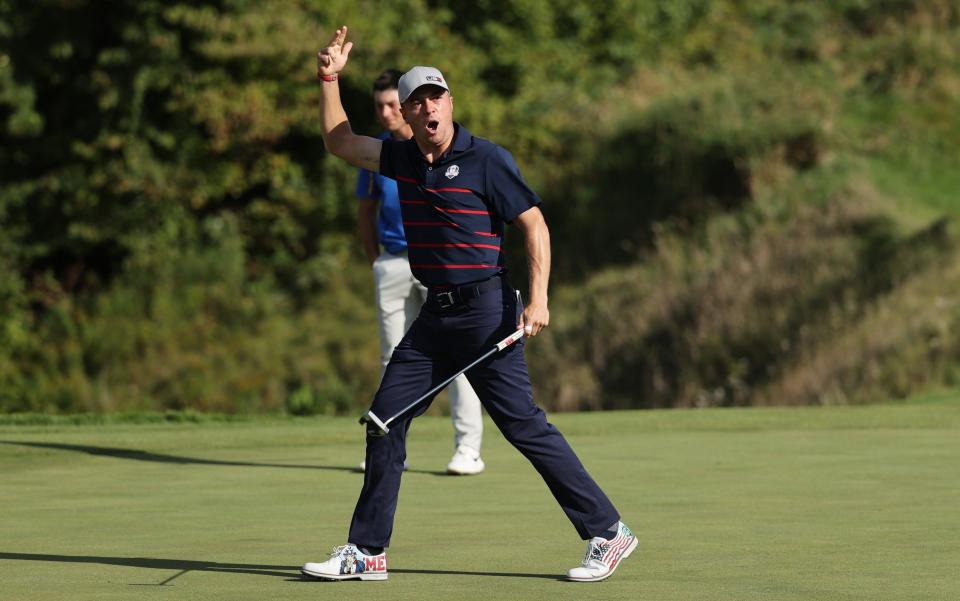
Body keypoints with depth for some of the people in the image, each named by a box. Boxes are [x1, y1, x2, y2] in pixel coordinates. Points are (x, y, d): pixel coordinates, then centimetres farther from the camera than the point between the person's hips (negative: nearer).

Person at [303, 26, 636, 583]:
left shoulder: (487, 160, -9)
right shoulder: (401, 158, 10)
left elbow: (534, 224, -9)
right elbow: (340, 140, 23)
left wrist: (538, 297, -19)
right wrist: (330, 78, 11)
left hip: (485, 309, -7)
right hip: (434, 315, 7)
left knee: (523, 422, -10)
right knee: (386, 417, 4)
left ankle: (608, 532, -3)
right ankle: (367, 551, 10)